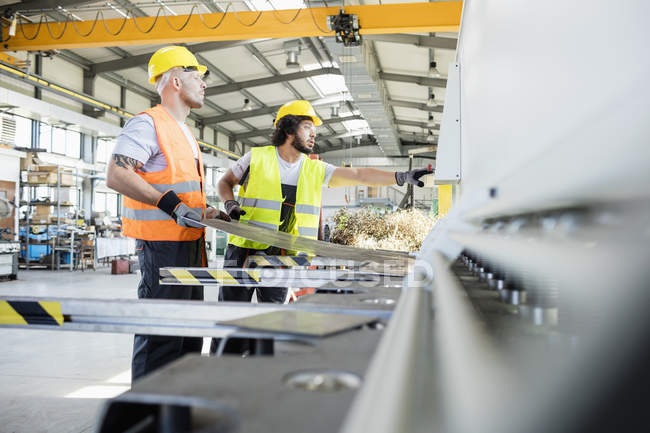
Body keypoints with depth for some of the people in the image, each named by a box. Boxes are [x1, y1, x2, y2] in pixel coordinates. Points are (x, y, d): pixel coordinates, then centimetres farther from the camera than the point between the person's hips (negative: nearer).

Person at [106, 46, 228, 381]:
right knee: (161, 332, -7)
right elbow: (115, 176, -21)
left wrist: (204, 212, 16)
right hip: (163, 243, -10)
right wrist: (170, 203, -26)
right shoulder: (148, 124, -10)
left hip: (190, 242, 10)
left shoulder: (184, 132, 21)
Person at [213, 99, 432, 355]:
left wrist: (402, 177, -10)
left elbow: (359, 176, 0)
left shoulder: (316, 170, 7)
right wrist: (230, 205, -8)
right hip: (245, 248, -3)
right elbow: (225, 182, 13)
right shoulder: (257, 157, -1)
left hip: (283, 256, 4)